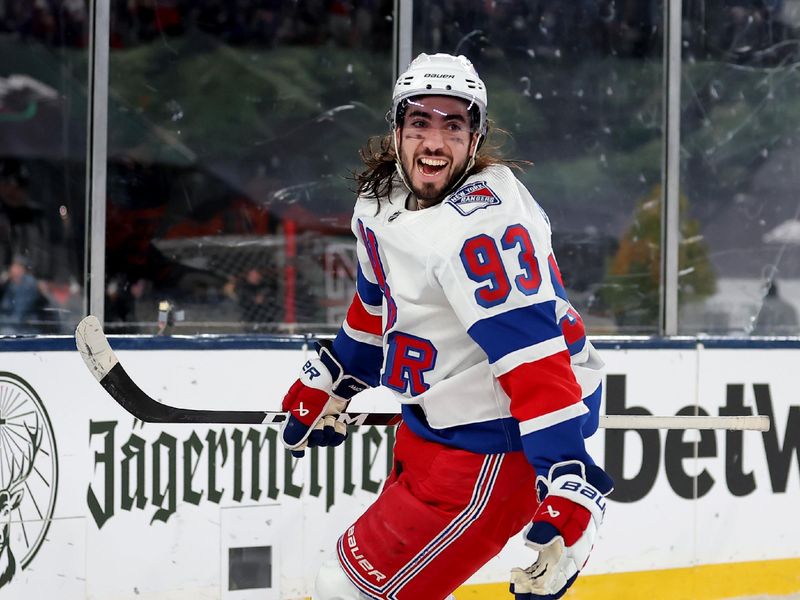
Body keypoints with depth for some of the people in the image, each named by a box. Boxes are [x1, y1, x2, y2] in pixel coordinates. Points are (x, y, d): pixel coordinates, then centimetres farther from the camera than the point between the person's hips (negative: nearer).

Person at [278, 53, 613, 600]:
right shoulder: (385, 198, 3)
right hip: (433, 424, 10)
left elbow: (534, 353, -31)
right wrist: (329, 384, 32)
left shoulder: (480, 225, -25)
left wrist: (567, 479, -37)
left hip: (494, 444, -10)